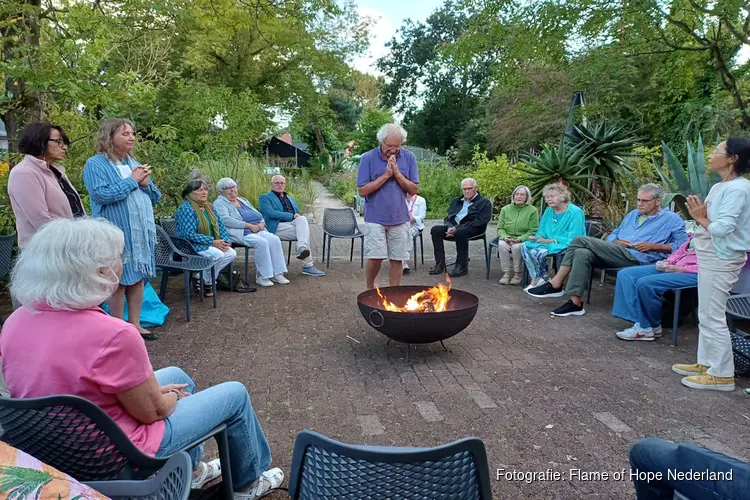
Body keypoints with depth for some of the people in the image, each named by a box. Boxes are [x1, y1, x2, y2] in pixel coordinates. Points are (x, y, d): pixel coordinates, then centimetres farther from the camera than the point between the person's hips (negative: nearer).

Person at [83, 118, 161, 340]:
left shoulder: (134, 163, 15)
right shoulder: (95, 164, -6)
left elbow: (156, 197, 16)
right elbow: (101, 194, -22)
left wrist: (145, 183, -5)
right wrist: (132, 180, -14)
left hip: (141, 232, 7)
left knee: (138, 277, 10)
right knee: (119, 280, 1)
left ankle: (135, 324, 21)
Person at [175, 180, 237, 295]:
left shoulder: (209, 207, 11)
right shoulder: (186, 209, -15)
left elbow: (220, 225, 12)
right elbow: (189, 235, -23)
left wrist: (225, 241, -8)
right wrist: (212, 242, -24)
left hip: (212, 244, 9)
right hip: (191, 246, -9)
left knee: (232, 253, -8)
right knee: (218, 255, -30)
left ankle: (201, 278, -1)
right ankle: (206, 284, -6)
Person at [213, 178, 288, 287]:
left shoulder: (243, 201, 26)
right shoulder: (219, 203, 3)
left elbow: (259, 215, 25)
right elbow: (226, 220, -15)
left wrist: (261, 224, -1)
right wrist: (249, 226, -18)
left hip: (257, 230, 7)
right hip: (240, 233, -7)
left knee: (275, 239, -20)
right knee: (261, 242, -32)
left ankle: (277, 274, -18)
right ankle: (261, 276, -23)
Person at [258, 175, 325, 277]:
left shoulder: (291, 198, 31)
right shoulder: (265, 198, 10)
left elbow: (299, 214, 26)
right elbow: (271, 213, -8)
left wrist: (300, 217, -1)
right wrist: (292, 216, -14)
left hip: (293, 224, 5)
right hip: (277, 227, -5)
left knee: (302, 219, -31)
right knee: (304, 231, -29)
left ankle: (302, 248, -44)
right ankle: (308, 266, -33)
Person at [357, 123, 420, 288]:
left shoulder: (409, 157, 1)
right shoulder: (368, 158, -5)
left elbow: (414, 189, 0)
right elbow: (362, 191, -10)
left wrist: (397, 174, -14)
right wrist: (385, 175, -15)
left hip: (400, 219, 2)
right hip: (375, 219, -2)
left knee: (397, 259, 5)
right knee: (375, 258, -6)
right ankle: (369, 290, 19)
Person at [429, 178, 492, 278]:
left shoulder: (485, 202, 4)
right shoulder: (456, 201, 24)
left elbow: (480, 222, -10)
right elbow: (448, 218, 17)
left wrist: (457, 228, -19)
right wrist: (450, 227, -10)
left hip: (473, 229, -5)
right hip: (453, 226, 6)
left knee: (461, 232, -38)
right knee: (435, 229, -20)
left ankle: (462, 267, -26)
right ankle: (440, 265, -19)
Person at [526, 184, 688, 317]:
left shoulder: (672, 219, 9)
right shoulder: (633, 214, 28)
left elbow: (682, 245, 0)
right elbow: (613, 234, 27)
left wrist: (653, 246, -9)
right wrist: (616, 242, 3)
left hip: (637, 258, -7)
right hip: (617, 253, 7)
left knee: (581, 241, -24)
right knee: (582, 253, -27)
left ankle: (556, 284, -20)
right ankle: (575, 302, -26)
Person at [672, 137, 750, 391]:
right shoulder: (719, 187, 12)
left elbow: (723, 228, -24)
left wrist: (701, 218, -9)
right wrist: (700, 215, -6)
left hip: (720, 260, -10)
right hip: (710, 258, 10)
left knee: (713, 317, -5)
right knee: (706, 314, 16)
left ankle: (722, 375, 5)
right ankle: (706, 363, 26)